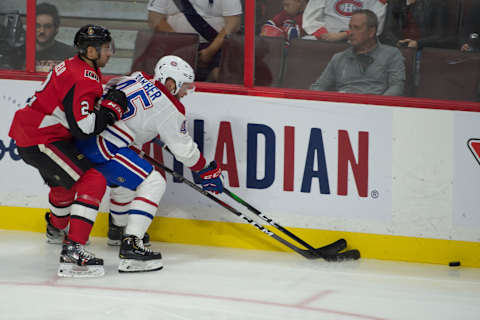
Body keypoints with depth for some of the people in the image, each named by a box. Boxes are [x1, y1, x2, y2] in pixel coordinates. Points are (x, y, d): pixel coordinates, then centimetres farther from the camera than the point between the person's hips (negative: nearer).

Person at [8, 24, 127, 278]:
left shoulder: (73, 67, 13)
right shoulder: (84, 78, -20)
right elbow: (83, 127, -27)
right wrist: (112, 107, -16)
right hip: (41, 140, -11)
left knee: (65, 181, 33)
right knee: (93, 181, -18)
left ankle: (55, 228, 61)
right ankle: (73, 252, -26)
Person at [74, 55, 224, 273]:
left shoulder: (137, 79, 14)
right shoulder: (166, 106, -8)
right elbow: (183, 148, -2)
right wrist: (207, 172, 13)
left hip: (83, 139, 10)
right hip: (103, 149, -10)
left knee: (124, 178, 33)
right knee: (153, 184, -9)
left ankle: (121, 228, 54)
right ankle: (130, 245, -20)